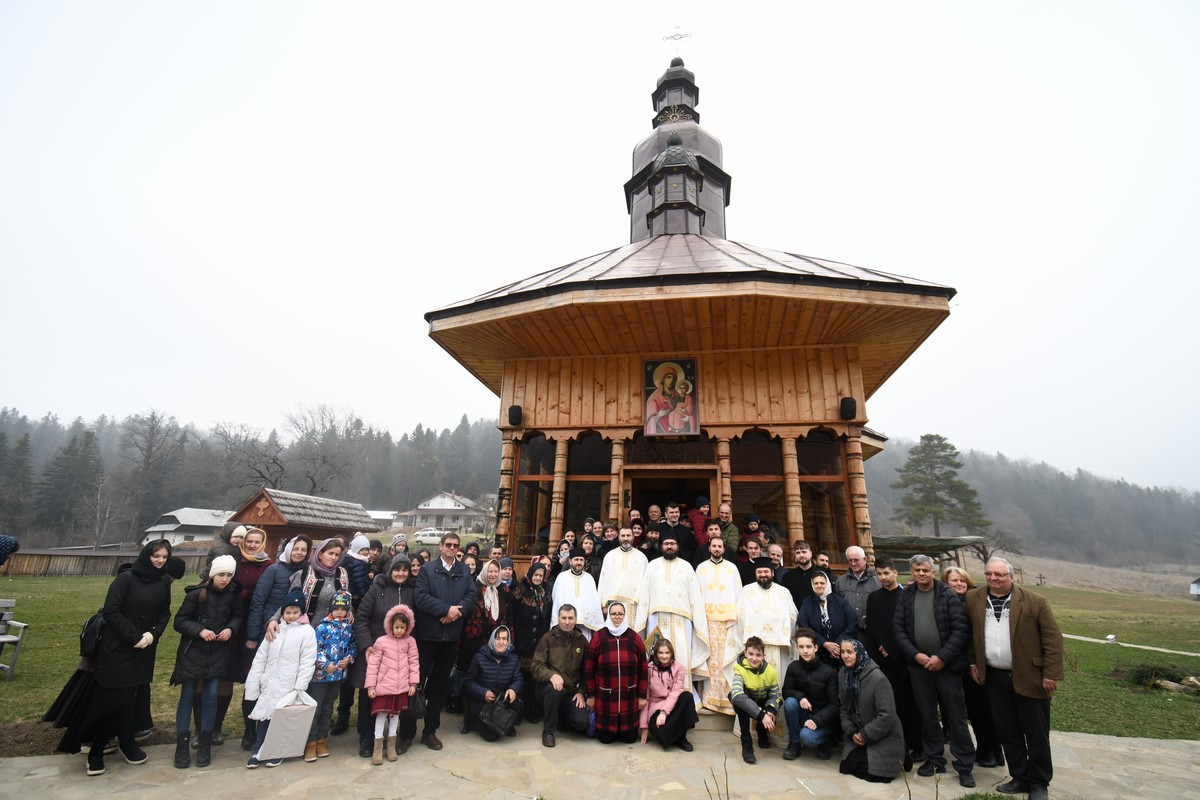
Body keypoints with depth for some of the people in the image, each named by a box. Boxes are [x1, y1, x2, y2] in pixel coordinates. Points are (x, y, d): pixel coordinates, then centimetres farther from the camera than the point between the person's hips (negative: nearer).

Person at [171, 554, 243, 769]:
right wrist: (199, 630, -24)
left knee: (211, 697, 4)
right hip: (192, 652, -2)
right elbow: (180, 621, -9)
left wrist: (231, 628, -14)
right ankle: (182, 746, 18)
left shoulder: (234, 594, -7)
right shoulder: (197, 593, -14)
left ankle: (205, 745, 18)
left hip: (218, 653, 2)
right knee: (187, 696, 6)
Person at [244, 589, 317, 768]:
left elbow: (307, 662, -10)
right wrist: (253, 685, 3)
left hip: (289, 686, -4)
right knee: (263, 715, 8)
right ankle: (257, 751, 25)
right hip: (269, 684, 4)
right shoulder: (275, 630, 8)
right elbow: (260, 658, 8)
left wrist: (299, 688, -14)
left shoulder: (307, 631, -7)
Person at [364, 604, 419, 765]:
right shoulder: (381, 641, -7)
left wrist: (413, 683, -1)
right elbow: (373, 664, -5)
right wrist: (370, 686, -7)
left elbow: (414, 662, 2)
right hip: (383, 685, -2)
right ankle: (377, 748, 17)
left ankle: (391, 746, 27)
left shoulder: (410, 641, -1)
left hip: (401, 687, 2)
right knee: (381, 714, 3)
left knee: (395, 714, 12)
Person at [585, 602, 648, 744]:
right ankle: (609, 732, 38)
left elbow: (642, 669, 4)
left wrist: (642, 696, 3)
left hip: (629, 697, 1)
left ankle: (625, 731, 40)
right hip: (605, 697, -1)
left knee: (630, 738, 7)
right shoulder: (598, 637, -7)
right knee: (605, 738, 5)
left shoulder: (635, 638, -2)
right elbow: (589, 669, -1)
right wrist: (590, 696, 0)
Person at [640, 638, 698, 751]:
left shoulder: (679, 668, -5)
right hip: (656, 707, -2)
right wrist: (644, 726, -11)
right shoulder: (649, 669, -8)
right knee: (660, 730, -36)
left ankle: (681, 737, -16)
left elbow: (676, 692, -16)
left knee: (687, 696, -31)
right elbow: (645, 698, -7)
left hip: (672, 705, 2)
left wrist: (664, 712, -30)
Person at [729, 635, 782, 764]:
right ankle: (746, 744, -23)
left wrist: (770, 711, -38)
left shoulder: (771, 671, -18)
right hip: (746, 706, -4)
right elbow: (737, 695, -46)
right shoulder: (740, 670, -30)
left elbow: (776, 695, -16)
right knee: (737, 699, -36)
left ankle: (762, 733, 7)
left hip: (763, 703, 4)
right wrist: (761, 715, -51)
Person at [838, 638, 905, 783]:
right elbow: (844, 708, 6)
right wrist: (851, 732, -9)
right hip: (859, 736, 5)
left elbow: (887, 716, -22)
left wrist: (865, 735, -15)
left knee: (867, 771, -13)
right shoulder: (845, 676, -2)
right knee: (848, 766, -8)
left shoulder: (878, 678, -23)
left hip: (884, 738, -5)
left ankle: (899, 759, 14)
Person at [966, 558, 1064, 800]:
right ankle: (1019, 778, 28)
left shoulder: (1035, 602, -9)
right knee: (1007, 732, 12)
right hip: (994, 677, 3)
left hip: (1030, 677, -3)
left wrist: (1051, 674, -12)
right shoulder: (973, 599, 1)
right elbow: (969, 633, 11)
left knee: (1036, 734, 9)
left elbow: (1053, 638, -8)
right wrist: (973, 663, 8)